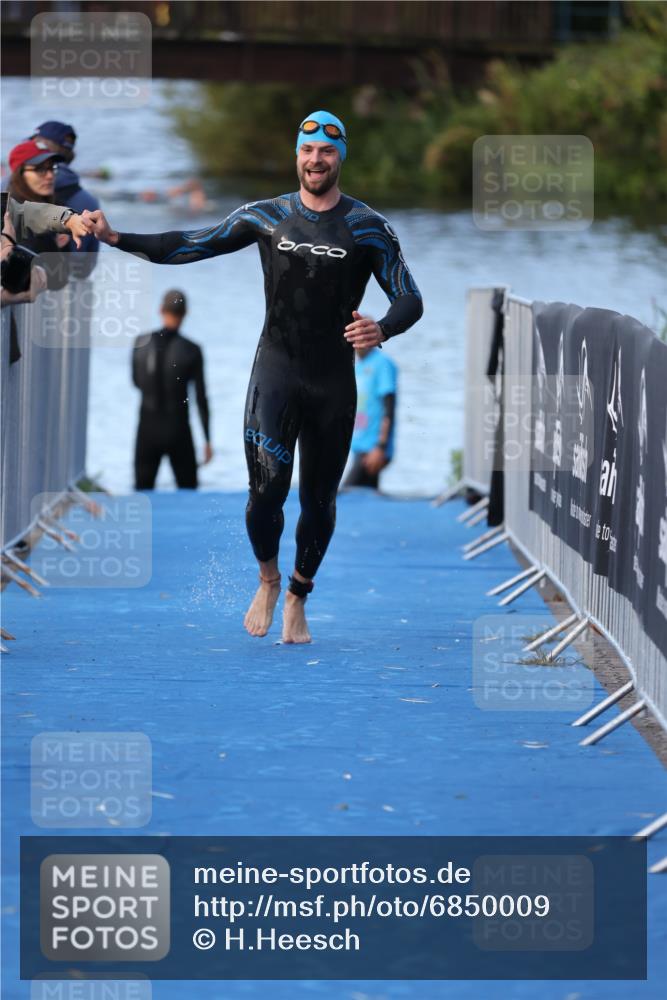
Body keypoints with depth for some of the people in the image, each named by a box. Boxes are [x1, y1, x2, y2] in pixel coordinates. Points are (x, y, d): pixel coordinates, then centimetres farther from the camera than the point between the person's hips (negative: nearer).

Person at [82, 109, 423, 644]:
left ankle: (298, 599, 27)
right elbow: (191, 245, 9)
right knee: (266, 492, -13)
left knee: (319, 500, 6)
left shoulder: (368, 227, 0)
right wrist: (118, 238, -2)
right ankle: (268, 580, 15)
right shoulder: (266, 216, 5)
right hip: (275, 371, 0)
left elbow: (410, 299, -2)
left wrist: (381, 329, -25)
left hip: (334, 380, 0)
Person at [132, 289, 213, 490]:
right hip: (178, 432, -2)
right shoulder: (191, 351, -11)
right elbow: (201, 398, -7)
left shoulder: (141, 343, -5)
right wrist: (207, 440, 0)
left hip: (148, 430, 2)